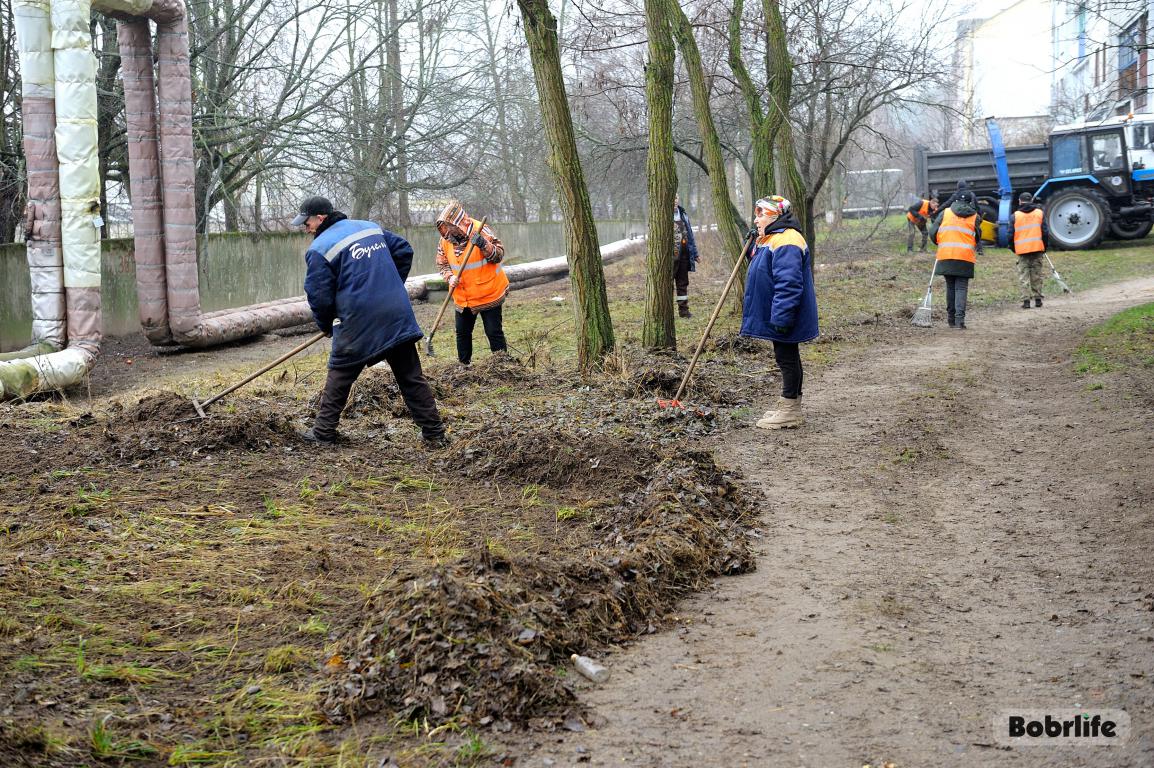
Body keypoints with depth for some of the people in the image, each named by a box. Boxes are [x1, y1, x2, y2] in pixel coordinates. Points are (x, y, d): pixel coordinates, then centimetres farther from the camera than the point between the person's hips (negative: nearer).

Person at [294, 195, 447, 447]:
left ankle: (323, 432, 18)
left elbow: (319, 296, -7)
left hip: (358, 325, -5)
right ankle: (434, 433, 9)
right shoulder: (371, 227, 13)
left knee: (339, 376, 13)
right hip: (399, 317, 5)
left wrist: (325, 325, 11)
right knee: (411, 376, 9)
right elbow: (404, 251, 18)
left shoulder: (319, 249, -6)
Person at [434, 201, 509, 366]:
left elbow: (499, 254, -16)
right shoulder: (445, 239, -2)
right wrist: (450, 277, -12)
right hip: (462, 296, 5)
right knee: (462, 333, 15)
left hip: (488, 293, -5)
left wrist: (484, 245, -35)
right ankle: (463, 365, 29)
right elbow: (442, 263, 8)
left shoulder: (481, 231, -16)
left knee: (494, 332, -3)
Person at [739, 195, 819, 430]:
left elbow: (789, 285, -28)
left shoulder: (786, 242, -21)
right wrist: (752, 247, 13)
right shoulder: (769, 240, 14)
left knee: (787, 358, -4)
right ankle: (789, 408, 26)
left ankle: (790, 412, 2)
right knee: (786, 358, 16)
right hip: (775, 315, 11)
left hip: (784, 317, -11)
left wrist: (780, 318, -29)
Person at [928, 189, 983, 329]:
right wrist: (977, 249, 30)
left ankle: (951, 319, 18)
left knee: (950, 287, 14)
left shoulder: (945, 213, 7)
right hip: (965, 257, -2)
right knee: (961, 288, 0)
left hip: (946, 256, 2)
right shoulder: (975, 217, 5)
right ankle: (959, 320, -13)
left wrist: (940, 244, 23)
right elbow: (978, 238, 9)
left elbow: (933, 232, 5)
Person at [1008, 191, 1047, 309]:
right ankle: (1037, 299, 14)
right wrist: (1044, 248, 12)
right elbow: (1045, 232, 2)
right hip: (1037, 248, 2)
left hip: (1022, 250, -2)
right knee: (1037, 275, 12)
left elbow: (1011, 235, -1)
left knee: (1024, 276, 3)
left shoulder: (1015, 216, 0)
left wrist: (1014, 249, 13)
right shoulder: (1040, 213, 5)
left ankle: (1026, 300, -5)